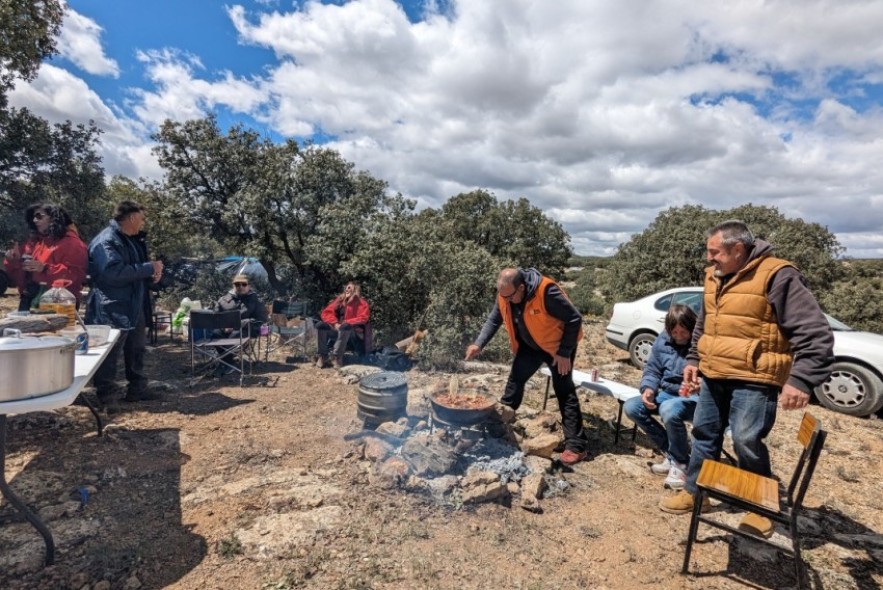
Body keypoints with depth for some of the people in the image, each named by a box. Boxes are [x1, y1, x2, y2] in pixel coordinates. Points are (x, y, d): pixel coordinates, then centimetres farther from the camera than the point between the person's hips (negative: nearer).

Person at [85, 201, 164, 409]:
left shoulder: (134, 239, 15)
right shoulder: (106, 241, -17)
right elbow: (114, 273, -30)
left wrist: (152, 273, 3)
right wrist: (149, 268, -22)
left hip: (135, 306, 10)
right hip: (113, 309, -10)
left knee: (137, 350, 16)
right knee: (110, 356, 0)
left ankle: (137, 389, 28)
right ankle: (107, 397, 11)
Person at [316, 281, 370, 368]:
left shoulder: (361, 303, -2)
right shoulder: (339, 300, 13)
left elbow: (363, 318, -16)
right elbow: (327, 312, 8)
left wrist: (345, 323, -22)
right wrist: (335, 323, -11)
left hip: (354, 331, -5)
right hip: (336, 328, 6)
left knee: (345, 327, -38)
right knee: (320, 325, -16)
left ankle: (337, 356, -31)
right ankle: (322, 356, -13)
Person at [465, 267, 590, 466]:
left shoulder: (546, 292, -36)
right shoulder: (505, 295, -17)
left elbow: (574, 319, -27)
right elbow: (493, 320, -3)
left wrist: (564, 353, -26)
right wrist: (479, 344, -17)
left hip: (557, 344, -6)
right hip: (529, 345, 6)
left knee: (564, 390, -6)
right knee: (516, 378, 11)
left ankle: (576, 445, -1)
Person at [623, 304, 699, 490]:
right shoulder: (663, 340, 2)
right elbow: (652, 370, 7)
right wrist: (648, 389, -13)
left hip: (694, 398, -6)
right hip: (666, 393, 7)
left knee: (669, 410, -37)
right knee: (631, 407, -13)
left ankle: (681, 462, -11)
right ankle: (671, 453, 1)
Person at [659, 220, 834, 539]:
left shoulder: (777, 276, -14)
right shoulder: (714, 277, 9)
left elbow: (815, 332, -17)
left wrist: (802, 379, -24)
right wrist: (693, 359, 16)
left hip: (754, 380, -7)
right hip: (713, 376, 7)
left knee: (747, 442, -3)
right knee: (704, 435, 14)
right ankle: (694, 491, 29)